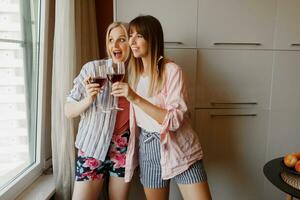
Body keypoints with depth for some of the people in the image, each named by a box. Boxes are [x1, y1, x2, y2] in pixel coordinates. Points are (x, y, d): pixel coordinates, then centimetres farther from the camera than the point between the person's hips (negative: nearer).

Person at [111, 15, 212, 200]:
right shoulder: (134, 72, 7)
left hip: (178, 148, -5)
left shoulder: (171, 70, -14)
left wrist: (136, 98, -28)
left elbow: (174, 120, -23)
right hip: (147, 148, 5)